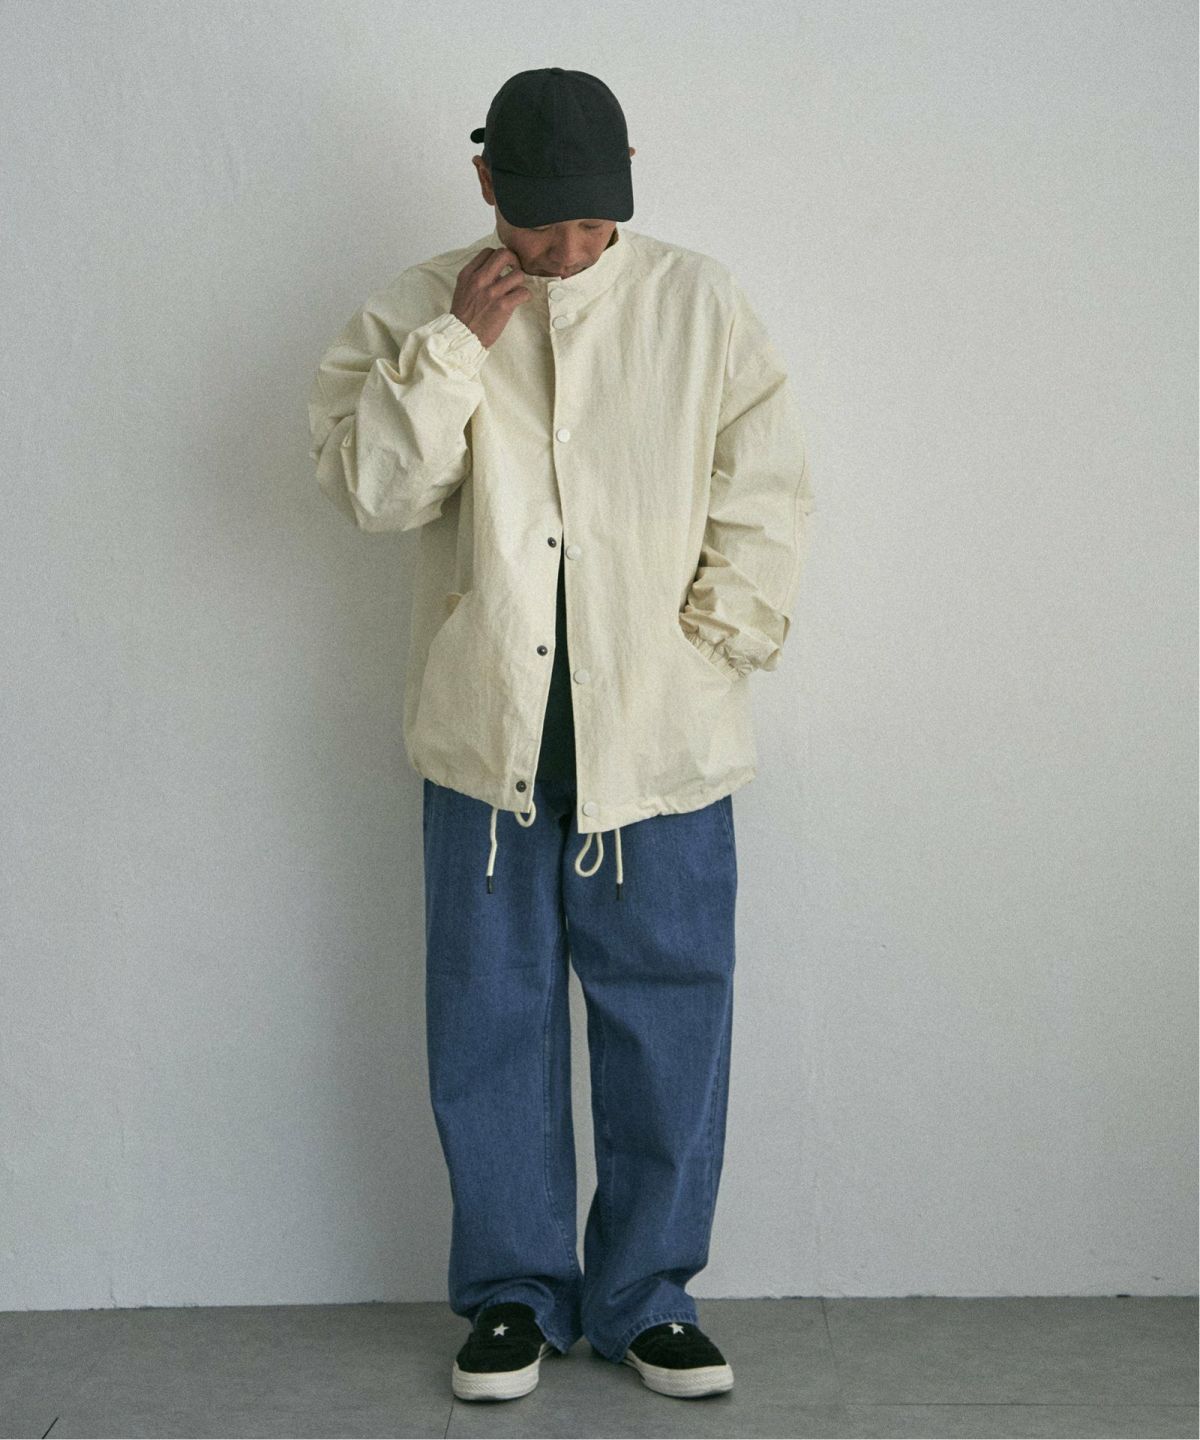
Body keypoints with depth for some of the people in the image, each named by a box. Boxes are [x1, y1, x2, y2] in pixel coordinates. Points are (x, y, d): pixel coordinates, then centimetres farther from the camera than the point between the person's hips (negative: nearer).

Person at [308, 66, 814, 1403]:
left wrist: (710, 643, -5)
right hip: (486, 733, 1)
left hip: (660, 739, 0)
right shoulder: (419, 308, 3)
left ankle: (647, 1294, 23)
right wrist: (456, 342, -13)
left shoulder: (698, 302, 1)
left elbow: (769, 495, 2)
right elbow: (367, 485, -8)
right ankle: (514, 1290, 25)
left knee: (667, 1019, 6)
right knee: (491, 1019, 8)